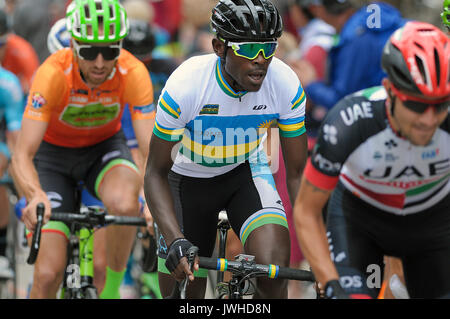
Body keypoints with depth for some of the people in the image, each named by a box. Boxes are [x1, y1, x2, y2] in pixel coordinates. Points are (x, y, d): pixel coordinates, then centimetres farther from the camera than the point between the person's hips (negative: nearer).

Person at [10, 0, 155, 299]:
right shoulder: (53, 73, -32)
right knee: (48, 274, -13)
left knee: (124, 203, -35)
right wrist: (36, 196, -56)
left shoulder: (133, 73, -28)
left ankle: (113, 289, -12)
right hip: (54, 153, -1)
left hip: (105, 147, 1)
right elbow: (23, 155, -35)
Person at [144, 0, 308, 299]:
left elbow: (297, 171, -16)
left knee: (273, 266, -27)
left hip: (247, 169, 1)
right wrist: (175, 241, -39)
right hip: (189, 177, -1)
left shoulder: (286, 85, -27)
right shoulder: (185, 86, -33)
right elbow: (156, 173, -23)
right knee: (185, 288, 5)